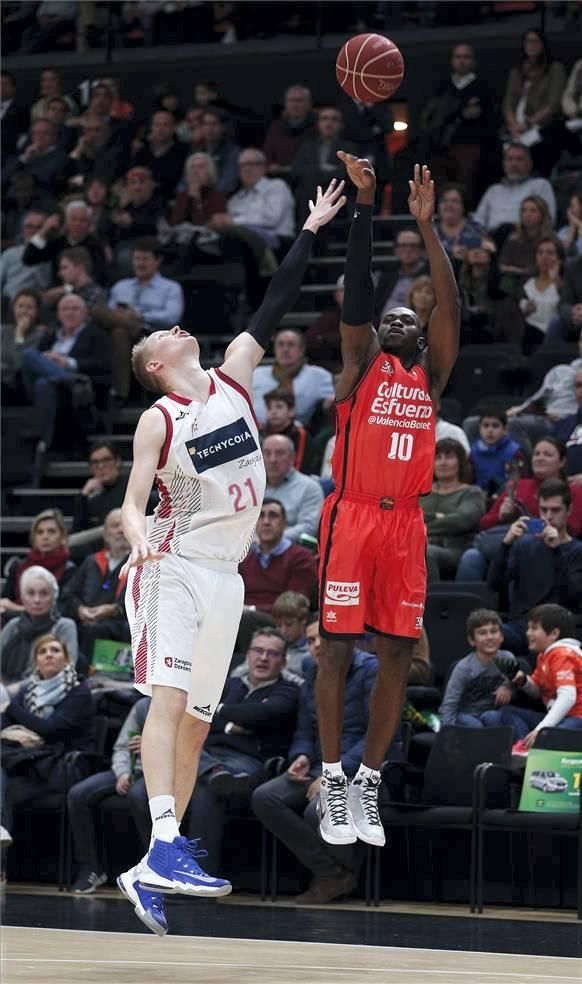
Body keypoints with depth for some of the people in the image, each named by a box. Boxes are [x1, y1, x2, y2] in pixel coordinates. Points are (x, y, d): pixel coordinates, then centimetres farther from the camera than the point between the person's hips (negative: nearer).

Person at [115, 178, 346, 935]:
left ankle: (153, 871, 7)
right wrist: (137, 537, -30)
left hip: (224, 575, 6)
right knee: (169, 697, -20)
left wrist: (311, 232, 11)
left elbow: (275, 306, 12)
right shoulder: (157, 419, -3)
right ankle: (164, 847, -33)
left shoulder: (233, 377, 11)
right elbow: (134, 501, -9)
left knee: (196, 721, 4)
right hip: (173, 565, -6)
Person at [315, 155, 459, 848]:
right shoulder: (362, 365, 7)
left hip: (405, 523, 4)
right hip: (351, 517, -4)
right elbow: (357, 292, -5)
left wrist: (426, 225, -2)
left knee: (397, 653, 2)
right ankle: (332, 783, 0)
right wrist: (365, 205, -11)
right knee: (336, 647, -4)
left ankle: (369, 781, 11)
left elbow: (451, 306, 4)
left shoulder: (431, 375, 15)